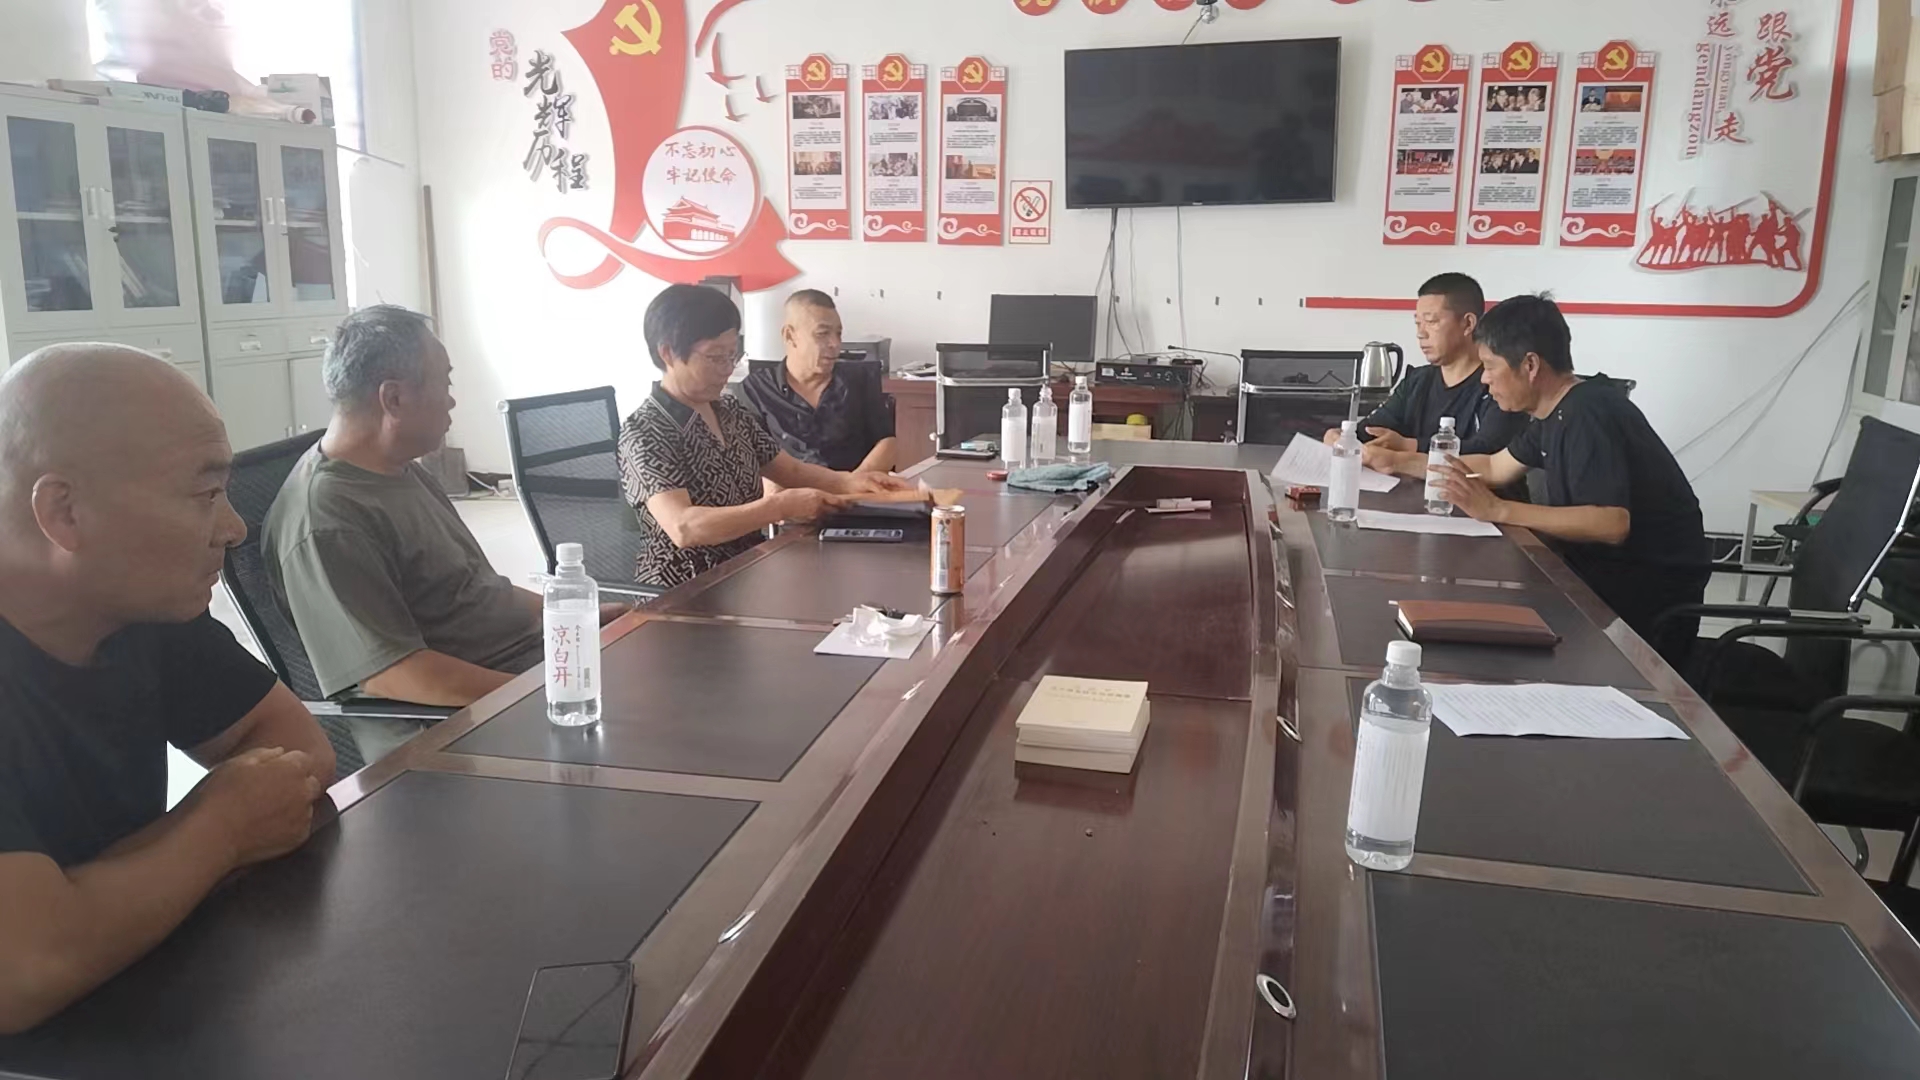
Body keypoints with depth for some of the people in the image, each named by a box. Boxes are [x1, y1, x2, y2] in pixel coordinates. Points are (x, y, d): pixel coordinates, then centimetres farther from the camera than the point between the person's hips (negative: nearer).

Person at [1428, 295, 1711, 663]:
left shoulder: (1587, 415, -22)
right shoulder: (1557, 411, 8)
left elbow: (1612, 523, -32)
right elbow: (1495, 468, 21)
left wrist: (1497, 510, -31)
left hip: (1651, 594, -9)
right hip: (1607, 574, 9)